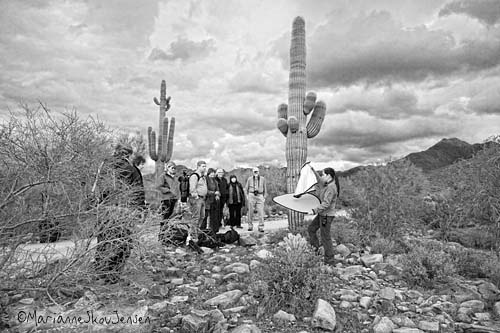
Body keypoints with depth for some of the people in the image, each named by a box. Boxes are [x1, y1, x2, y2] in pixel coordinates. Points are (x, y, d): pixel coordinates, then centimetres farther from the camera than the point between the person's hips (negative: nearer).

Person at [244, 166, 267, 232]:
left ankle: (261, 227, -3)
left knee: (261, 212, -8)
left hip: (260, 196, 0)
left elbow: (265, 189, 13)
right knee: (250, 212, 3)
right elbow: (246, 188, 13)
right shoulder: (249, 179, 4)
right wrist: (247, 196, 2)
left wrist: (264, 197, 6)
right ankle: (250, 226, 15)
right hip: (251, 195, 0)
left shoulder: (262, 179, 5)